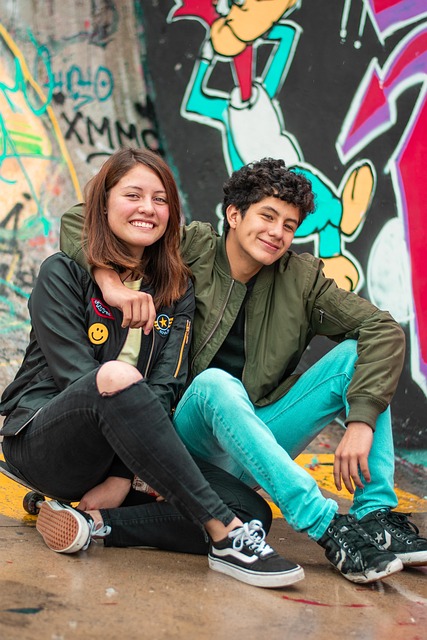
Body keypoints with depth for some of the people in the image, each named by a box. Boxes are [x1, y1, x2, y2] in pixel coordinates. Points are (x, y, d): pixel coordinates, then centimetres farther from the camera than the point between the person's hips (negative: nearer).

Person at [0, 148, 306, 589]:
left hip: (118, 453, 5)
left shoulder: (177, 290, 9)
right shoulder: (64, 273, 0)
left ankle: (91, 521, -21)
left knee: (250, 510, -19)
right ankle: (225, 536, -39)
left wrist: (122, 475, -15)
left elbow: (166, 386, -3)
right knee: (118, 378, -39)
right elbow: (74, 372, -12)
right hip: (44, 444, -4)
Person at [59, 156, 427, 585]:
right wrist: (111, 281, -27)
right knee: (214, 383, -35)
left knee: (356, 356, -12)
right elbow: (78, 221, -7)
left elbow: (383, 330, -7)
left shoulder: (301, 278, 2)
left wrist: (361, 421, -22)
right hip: (194, 439, -3)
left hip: (258, 447, 3)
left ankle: (376, 516, -21)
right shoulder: (191, 250, -4)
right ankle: (329, 529, -39)